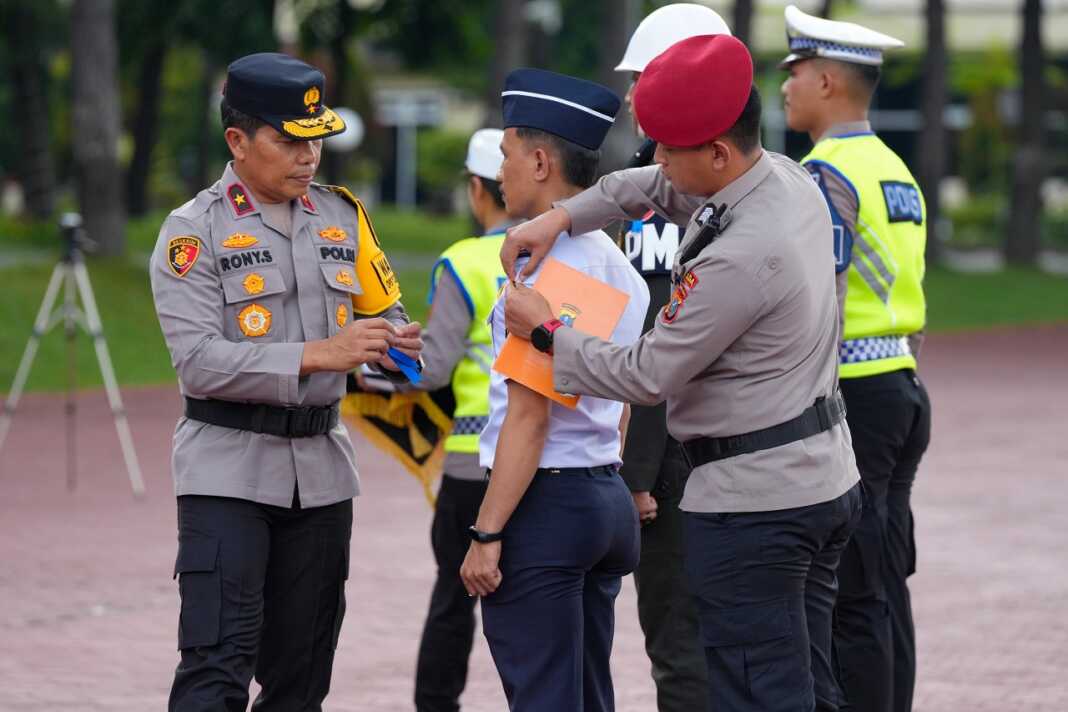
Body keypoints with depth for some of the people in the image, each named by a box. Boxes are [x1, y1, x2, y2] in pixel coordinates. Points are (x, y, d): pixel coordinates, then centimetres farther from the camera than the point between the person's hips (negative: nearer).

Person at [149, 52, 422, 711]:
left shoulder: (342, 217, 10)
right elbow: (199, 361, -16)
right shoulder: (195, 232, -7)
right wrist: (319, 354, -24)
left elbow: (382, 311, 17)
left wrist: (395, 342, -8)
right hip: (229, 467, -5)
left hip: (321, 465, 5)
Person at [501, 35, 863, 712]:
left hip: (752, 502, -10)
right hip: (826, 480, 10)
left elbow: (648, 376, -16)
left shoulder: (739, 257, -25)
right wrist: (563, 217, 9)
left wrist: (547, 333, -3)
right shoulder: (791, 180, 2)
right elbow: (654, 187, 20)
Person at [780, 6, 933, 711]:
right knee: (884, 588, 12)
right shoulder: (896, 171, 16)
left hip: (846, 396, -9)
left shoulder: (825, 176, -14)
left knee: (849, 599, -7)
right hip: (902, 391, 10)